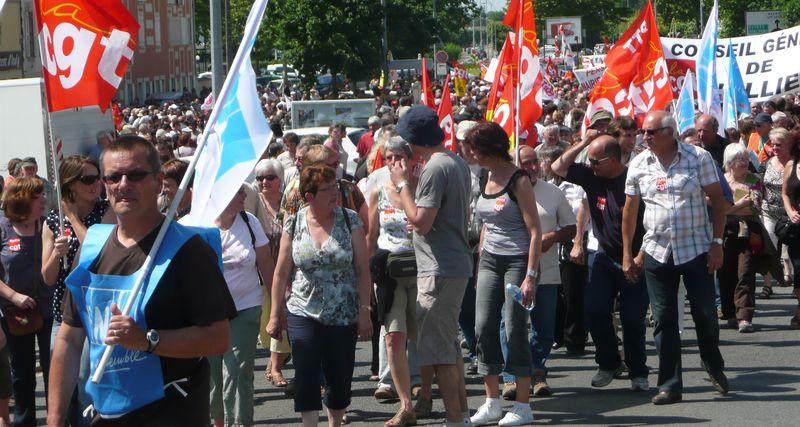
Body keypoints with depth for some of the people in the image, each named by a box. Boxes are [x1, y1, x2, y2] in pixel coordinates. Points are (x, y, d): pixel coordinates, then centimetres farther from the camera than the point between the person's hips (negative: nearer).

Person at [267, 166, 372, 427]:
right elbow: (281, 273, 4)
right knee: (306, 376, -8)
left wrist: (364, 311, -6)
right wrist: (275, 314, 5)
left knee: (340, 377, 6)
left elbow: (363, 270, -2)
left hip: (344, 316, 0)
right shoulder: (293, 224, 0)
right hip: (303, 314, 0)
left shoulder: (350, 220, -2)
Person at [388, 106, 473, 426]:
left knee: (437, 348, -5)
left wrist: (402, 184, -13)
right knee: (449, 343, 19)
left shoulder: (434, 169, -19)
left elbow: (421, 222, -23)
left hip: (440, 270, -10)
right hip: (458, 264, 10)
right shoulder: (457, 162, 11)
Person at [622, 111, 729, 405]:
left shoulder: (699, 158, -5)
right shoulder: (638, 165, 3)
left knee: (705, 315, 5)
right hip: (656, 251, 2)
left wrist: (716, 242, -8)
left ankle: (715, 369, 29)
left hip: (696, 249, -2)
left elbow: (718, 201, -2)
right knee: (664, 320, 3)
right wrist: (628, 254, 7)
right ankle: (670, 385, 8)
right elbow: (630, 210, 9)